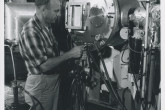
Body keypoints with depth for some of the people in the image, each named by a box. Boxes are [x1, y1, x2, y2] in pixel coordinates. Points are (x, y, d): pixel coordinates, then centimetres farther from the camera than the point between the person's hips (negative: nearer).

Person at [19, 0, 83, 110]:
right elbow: (44, 65, -26)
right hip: (40, 83, -8)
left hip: (54, 79, 8)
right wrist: (70, 54, -21)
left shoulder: (47, 26, 4)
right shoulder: (30, 31, -24)